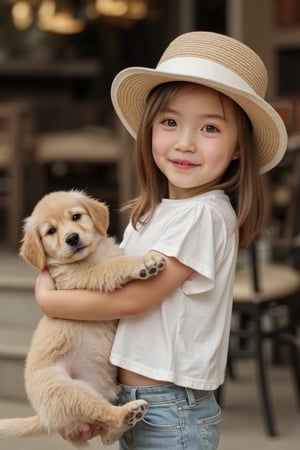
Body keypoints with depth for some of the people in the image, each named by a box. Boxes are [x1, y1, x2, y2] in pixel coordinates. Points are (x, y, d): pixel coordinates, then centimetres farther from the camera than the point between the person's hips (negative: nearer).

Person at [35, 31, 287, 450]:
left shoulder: (205, 215, -17)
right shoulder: (151, 212, 8)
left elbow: (133, 298, -18)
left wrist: (48, 299, -5)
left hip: (174, 414, -7)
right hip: (131, 401, 7)